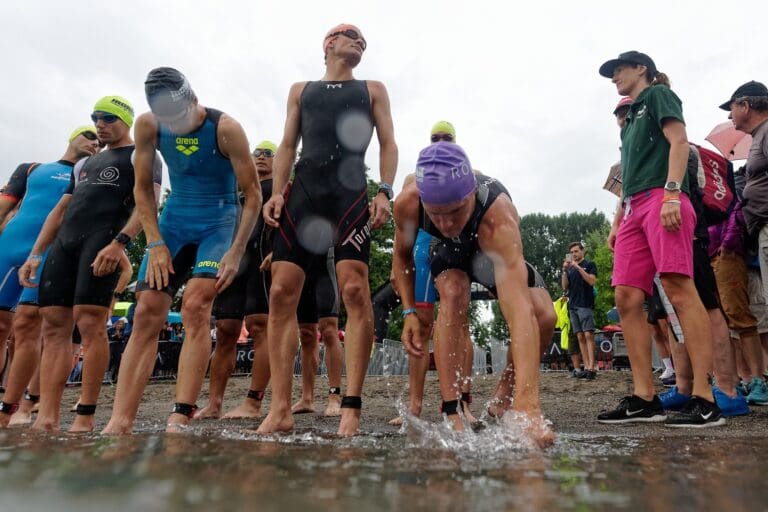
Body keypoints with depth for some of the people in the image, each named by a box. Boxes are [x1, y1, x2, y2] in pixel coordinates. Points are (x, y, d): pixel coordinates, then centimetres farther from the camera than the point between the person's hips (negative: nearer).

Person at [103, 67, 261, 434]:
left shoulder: (225, 128, -16)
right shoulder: (147, 126, -4)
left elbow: (252, 193, -13)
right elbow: (142, 188, 4)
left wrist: (236, 252, -18)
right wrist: (155, 243, -7)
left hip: (219, 221, -4)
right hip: (174, 218, 4)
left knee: (195, 306, -22)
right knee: (147, 313, -5)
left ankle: (179, 420, -19)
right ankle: (120, 421, -2)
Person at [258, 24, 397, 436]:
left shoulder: (372, 89, 22)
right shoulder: (301, 90, 27)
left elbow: (388, 144, 12)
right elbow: (287, 145, 19)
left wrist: (384, 192, -5)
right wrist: (276, 192, 3)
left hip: (350, 191, -2)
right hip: (303, 191, 2)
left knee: (355, 292, -16)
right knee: (281, 293, -9)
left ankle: (351, 407, -11)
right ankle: (281, 409, -4)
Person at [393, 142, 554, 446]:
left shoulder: (499, 218, -47)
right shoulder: (407, 204, -36)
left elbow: (519, 309, -57)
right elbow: (402, 256, -11)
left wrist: (527, 403, -66)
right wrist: (409, 312, -23)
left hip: (497, 253, 0)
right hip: (450, 251, 1)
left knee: (545, 317, -17)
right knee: (453, 295, -32)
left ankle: (503, 393, 9)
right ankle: (451, 414, -25)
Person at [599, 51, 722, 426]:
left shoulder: (658, 94, 12)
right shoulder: (630, 117, 33)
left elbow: (679, 142, -5)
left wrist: (672, 193, -18)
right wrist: (616, 223, 21)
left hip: (661, 199, -8)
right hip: (634, 209, 8)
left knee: (678, 289, -17)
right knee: (627, 298, -4)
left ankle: (704, 399, -16)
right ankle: (644, 398, -4)